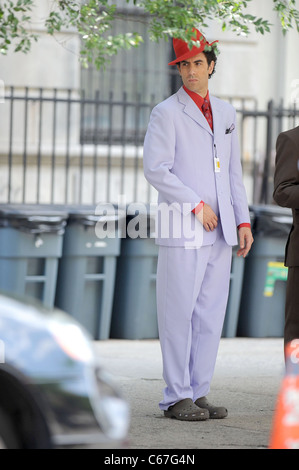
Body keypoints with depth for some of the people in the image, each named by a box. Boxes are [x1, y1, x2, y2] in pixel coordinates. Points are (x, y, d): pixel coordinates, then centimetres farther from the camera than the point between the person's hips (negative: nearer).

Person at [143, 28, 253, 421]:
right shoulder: (166, 113, -3)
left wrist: (243, 221, 9)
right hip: (182, 227, -6)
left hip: (220, 229, 6)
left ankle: (198, 393, 10)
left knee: (211, 314, 5)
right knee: (179, 313, -5)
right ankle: (177, 398, -2)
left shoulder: (225, 113, 16)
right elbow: (155, 169, -11)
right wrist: (197, 205, -12)